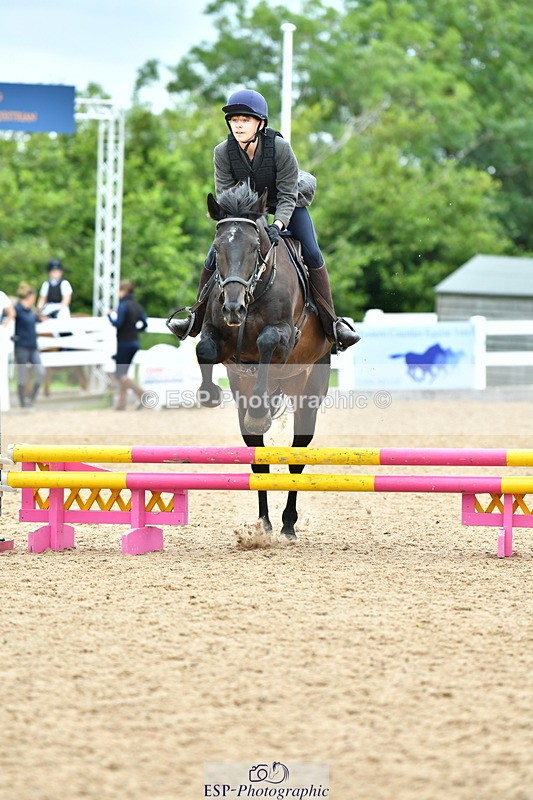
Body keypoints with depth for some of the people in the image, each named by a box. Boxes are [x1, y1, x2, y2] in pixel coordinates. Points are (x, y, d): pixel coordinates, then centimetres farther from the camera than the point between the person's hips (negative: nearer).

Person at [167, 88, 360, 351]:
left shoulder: (280, 148, -32)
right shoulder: (223, 152, -24)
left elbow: (288, 196, -27)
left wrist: (277, 225, -44)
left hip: (285, 207, -2)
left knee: (313, 256, -16)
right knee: (214, 256, -7)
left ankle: (332, 324, -7)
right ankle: (197, 320, 12)